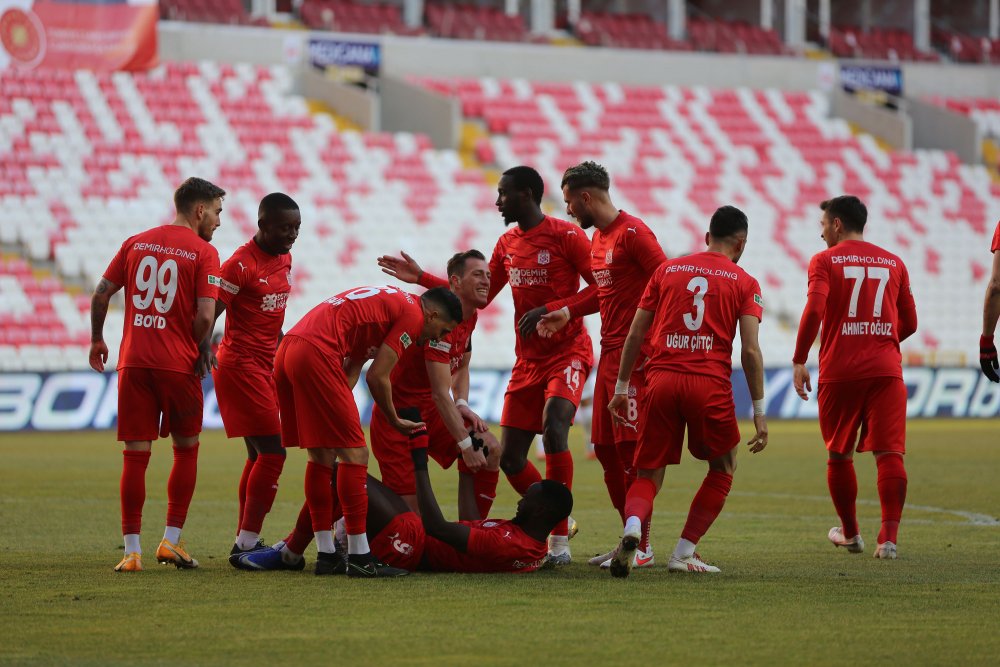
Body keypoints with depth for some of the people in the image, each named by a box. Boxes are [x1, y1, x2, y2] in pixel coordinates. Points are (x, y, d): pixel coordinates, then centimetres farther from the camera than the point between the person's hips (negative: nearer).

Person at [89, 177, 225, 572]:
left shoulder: (136, 243, 10)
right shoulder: (203, 253, -4)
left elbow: (101, 294, 8)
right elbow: (205, 315, -12)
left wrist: (97, 340, 22)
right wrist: (201, 353, 5)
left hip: (133, 362, 3)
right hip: (178, 364, -3)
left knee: (136, 455, 4)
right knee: (186, 450, 14)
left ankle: (132, 550, 1)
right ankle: (171, 540, 10)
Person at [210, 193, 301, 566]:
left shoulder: (284, 260, 11)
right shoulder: (241, 265, -15)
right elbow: (208, 315, -19)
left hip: (265, 367, 9)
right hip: (241, 365, -9)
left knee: (259, 456, 10)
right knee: (273, 452, -13)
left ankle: (245, 542, 15)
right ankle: (247, 543, -12)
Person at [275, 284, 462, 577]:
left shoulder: (387, 301, 29)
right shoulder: (412, 314, 1)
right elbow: (377, 377, -2)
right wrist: (395, 421, 13)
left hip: (286, 350, 10)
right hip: (316, 354, -10)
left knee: (321, 455, 15)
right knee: (354, 453, -4)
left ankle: (325, 554, 18)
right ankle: (359, 558, -4)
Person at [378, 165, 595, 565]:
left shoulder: (565, 236, -11)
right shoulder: (507, 245, 12)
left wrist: (550, 311, -22)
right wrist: (422, 278, 14)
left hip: (567, 353, -8)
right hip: (528, 360, 8)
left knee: (554, 425, -30)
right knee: (510, 458, 1)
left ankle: (559, 541, -24)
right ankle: (549, 524, 23)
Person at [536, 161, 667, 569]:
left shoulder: (633, 233, -12)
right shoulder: (598, 238, 17)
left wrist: (654, 342, -19)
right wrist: (567, 313, 15)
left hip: (634, 353, -10)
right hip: (609, 353, 10)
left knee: (631, 449, -9)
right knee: (606, 449, 10)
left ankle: (643, 546, -5)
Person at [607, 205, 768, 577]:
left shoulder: (668, 270, 16)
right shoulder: (744, 283, 8)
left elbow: (636, 334, 13)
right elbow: (750, 351, -1)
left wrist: (621, 388, 20)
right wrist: (759, 413, 2)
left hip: (661, 379, 2)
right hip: (710, 384, -2)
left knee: (648, 475, 8)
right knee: (722, 469, 20)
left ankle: (633, 528, -24)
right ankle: (684, 552, 12)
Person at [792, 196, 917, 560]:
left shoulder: (824, 261, 2)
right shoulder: (893, 263, 14)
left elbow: (814, 310, -13)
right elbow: (909, 323, 17)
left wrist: (799, 360, -7)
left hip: (839, 370, -2)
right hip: (886, 369, 2)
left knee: (839, 455, 15)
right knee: (889, 453, -5)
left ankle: (850, 534, 26)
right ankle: (888, 537, -18)